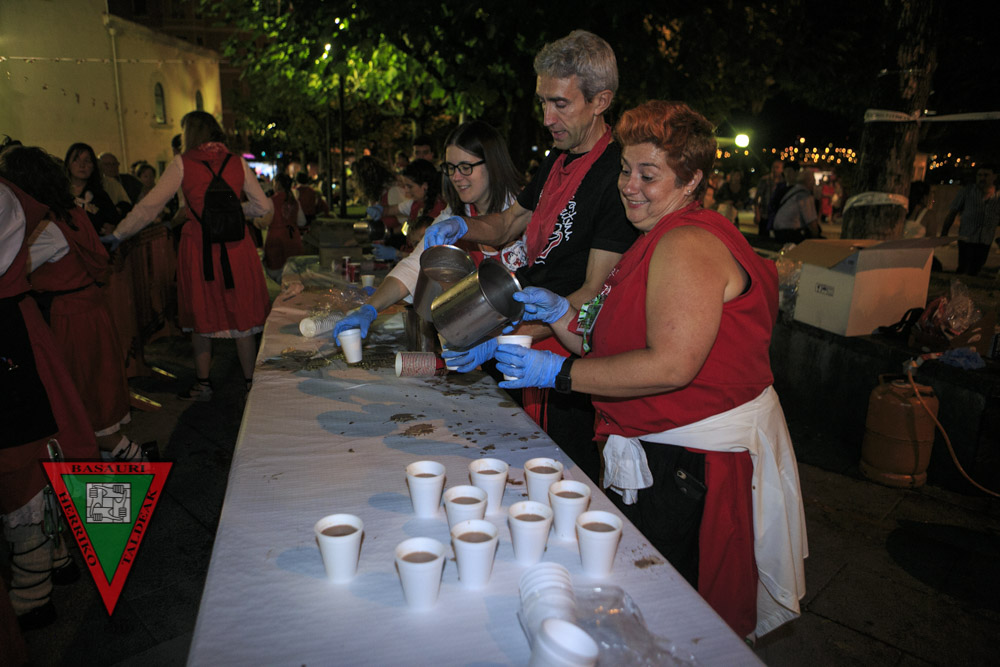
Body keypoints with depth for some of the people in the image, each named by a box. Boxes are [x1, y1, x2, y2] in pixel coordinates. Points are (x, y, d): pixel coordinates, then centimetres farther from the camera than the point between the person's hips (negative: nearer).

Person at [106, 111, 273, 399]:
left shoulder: (183, 163, -2)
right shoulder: (237, 162, 4)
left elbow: (149, 207, -4)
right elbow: (263, 206, 5)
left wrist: (118, 235, 3)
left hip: (199, 247, -2)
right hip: (236, 246, 2)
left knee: (202, 314, 12)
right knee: (241, 313, 10)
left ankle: (203, 384, 22)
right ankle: (250, 383, 17)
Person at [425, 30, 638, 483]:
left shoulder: (616, 175, -18)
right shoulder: (557, 163, 11)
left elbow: (596, 292, -21)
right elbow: (508, 225, 21)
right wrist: (461, 226, -1)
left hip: (570, 365, -8)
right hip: (531, 354, 8)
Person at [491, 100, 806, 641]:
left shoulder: (687, 244, -18)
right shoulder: (657, 242, 16)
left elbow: (672, 366, -30)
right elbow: (618, 351, 15)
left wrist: (560, 372, -24)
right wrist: (563, 316, -1)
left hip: (697, 460, -10)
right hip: (658, 453, 10)